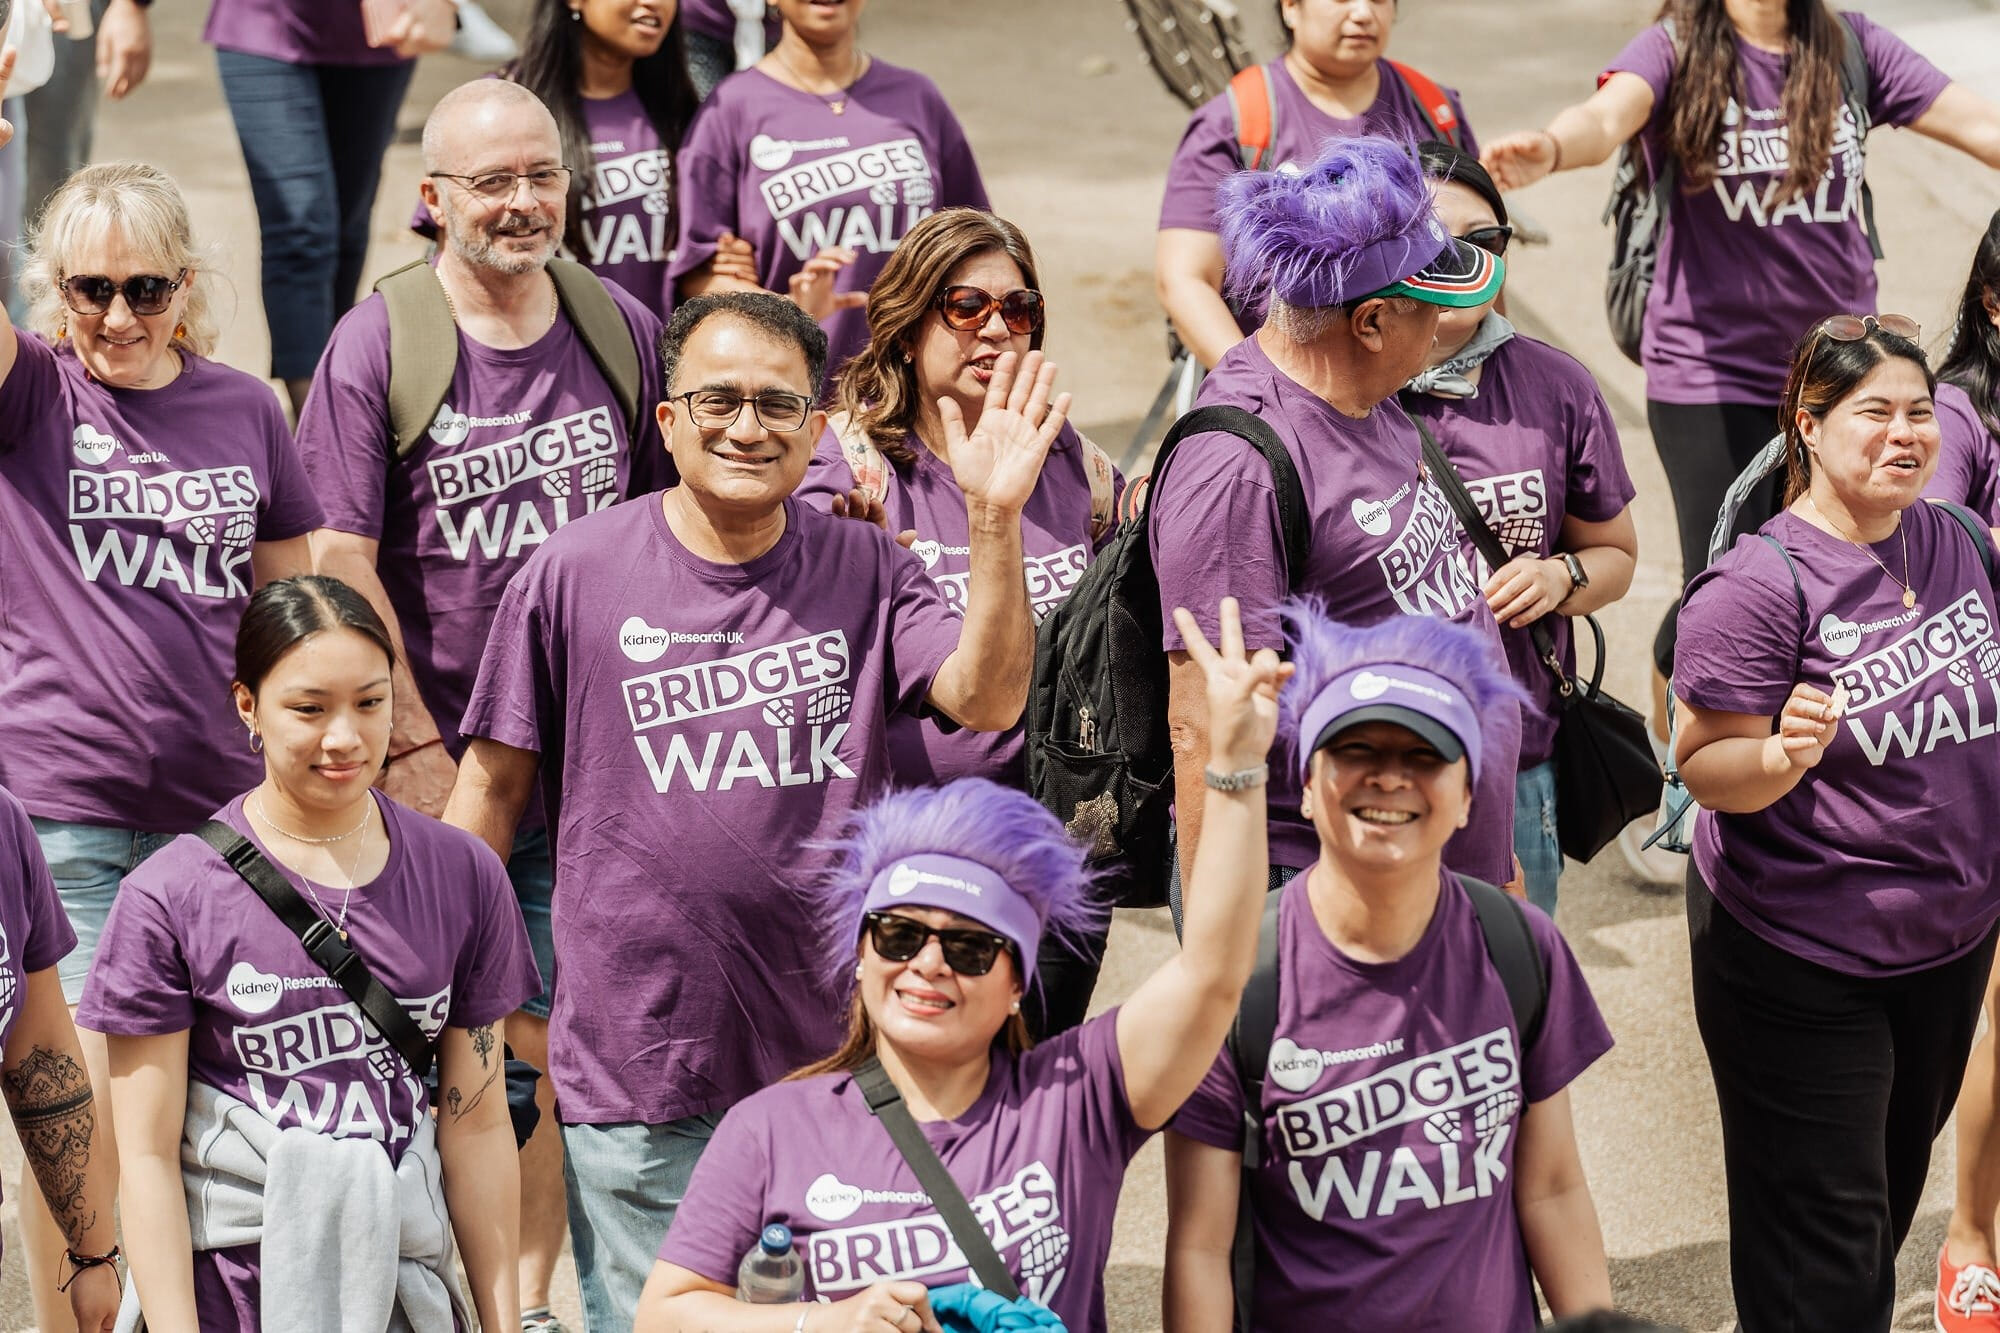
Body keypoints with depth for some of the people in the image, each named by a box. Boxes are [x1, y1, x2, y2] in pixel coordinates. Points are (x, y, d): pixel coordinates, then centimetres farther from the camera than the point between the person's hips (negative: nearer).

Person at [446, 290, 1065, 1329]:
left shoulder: (864, 569, 2)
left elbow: (987, 698, -13)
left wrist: (994, 518, -24)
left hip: (831, 1054, 2)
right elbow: (494, 780, 3)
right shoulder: (574, 571, -3)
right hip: (635, 1066, -2)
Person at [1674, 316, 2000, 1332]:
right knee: (1820, 1234, 0)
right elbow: (1707, 769, -17)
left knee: (1892, 1194, 22)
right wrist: (1784, 755, -36)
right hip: (1800, 961, -7)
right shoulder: (1760, 584, -17)